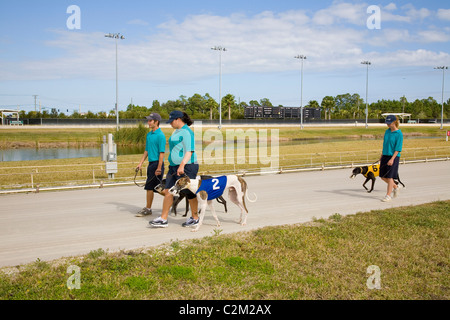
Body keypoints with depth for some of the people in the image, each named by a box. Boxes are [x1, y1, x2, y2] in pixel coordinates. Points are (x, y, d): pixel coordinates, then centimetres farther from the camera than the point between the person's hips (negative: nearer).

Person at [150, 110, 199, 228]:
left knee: (190, 193, 1)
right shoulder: (176, 131, 18)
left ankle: (195, 218, 16)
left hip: (186, 166, -10)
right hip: (174, 166, 10)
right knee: (168, 191, 4)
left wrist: (182, 165, -30)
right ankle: (163, 219, 7)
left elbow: (189, 151, -21)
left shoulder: (186, 132, -13)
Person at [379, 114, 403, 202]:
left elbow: (398, 149, -14)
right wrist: (381, 156, 19)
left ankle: (388, 195, 8)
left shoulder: (399, 134, -11)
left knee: (389, 177, -3)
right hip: (385, 155, 7)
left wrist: (392, 159, -21)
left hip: (393, 156, -7)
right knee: (383, 176, 9)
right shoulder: (387, 131, 9)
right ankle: (396, 187, 31)